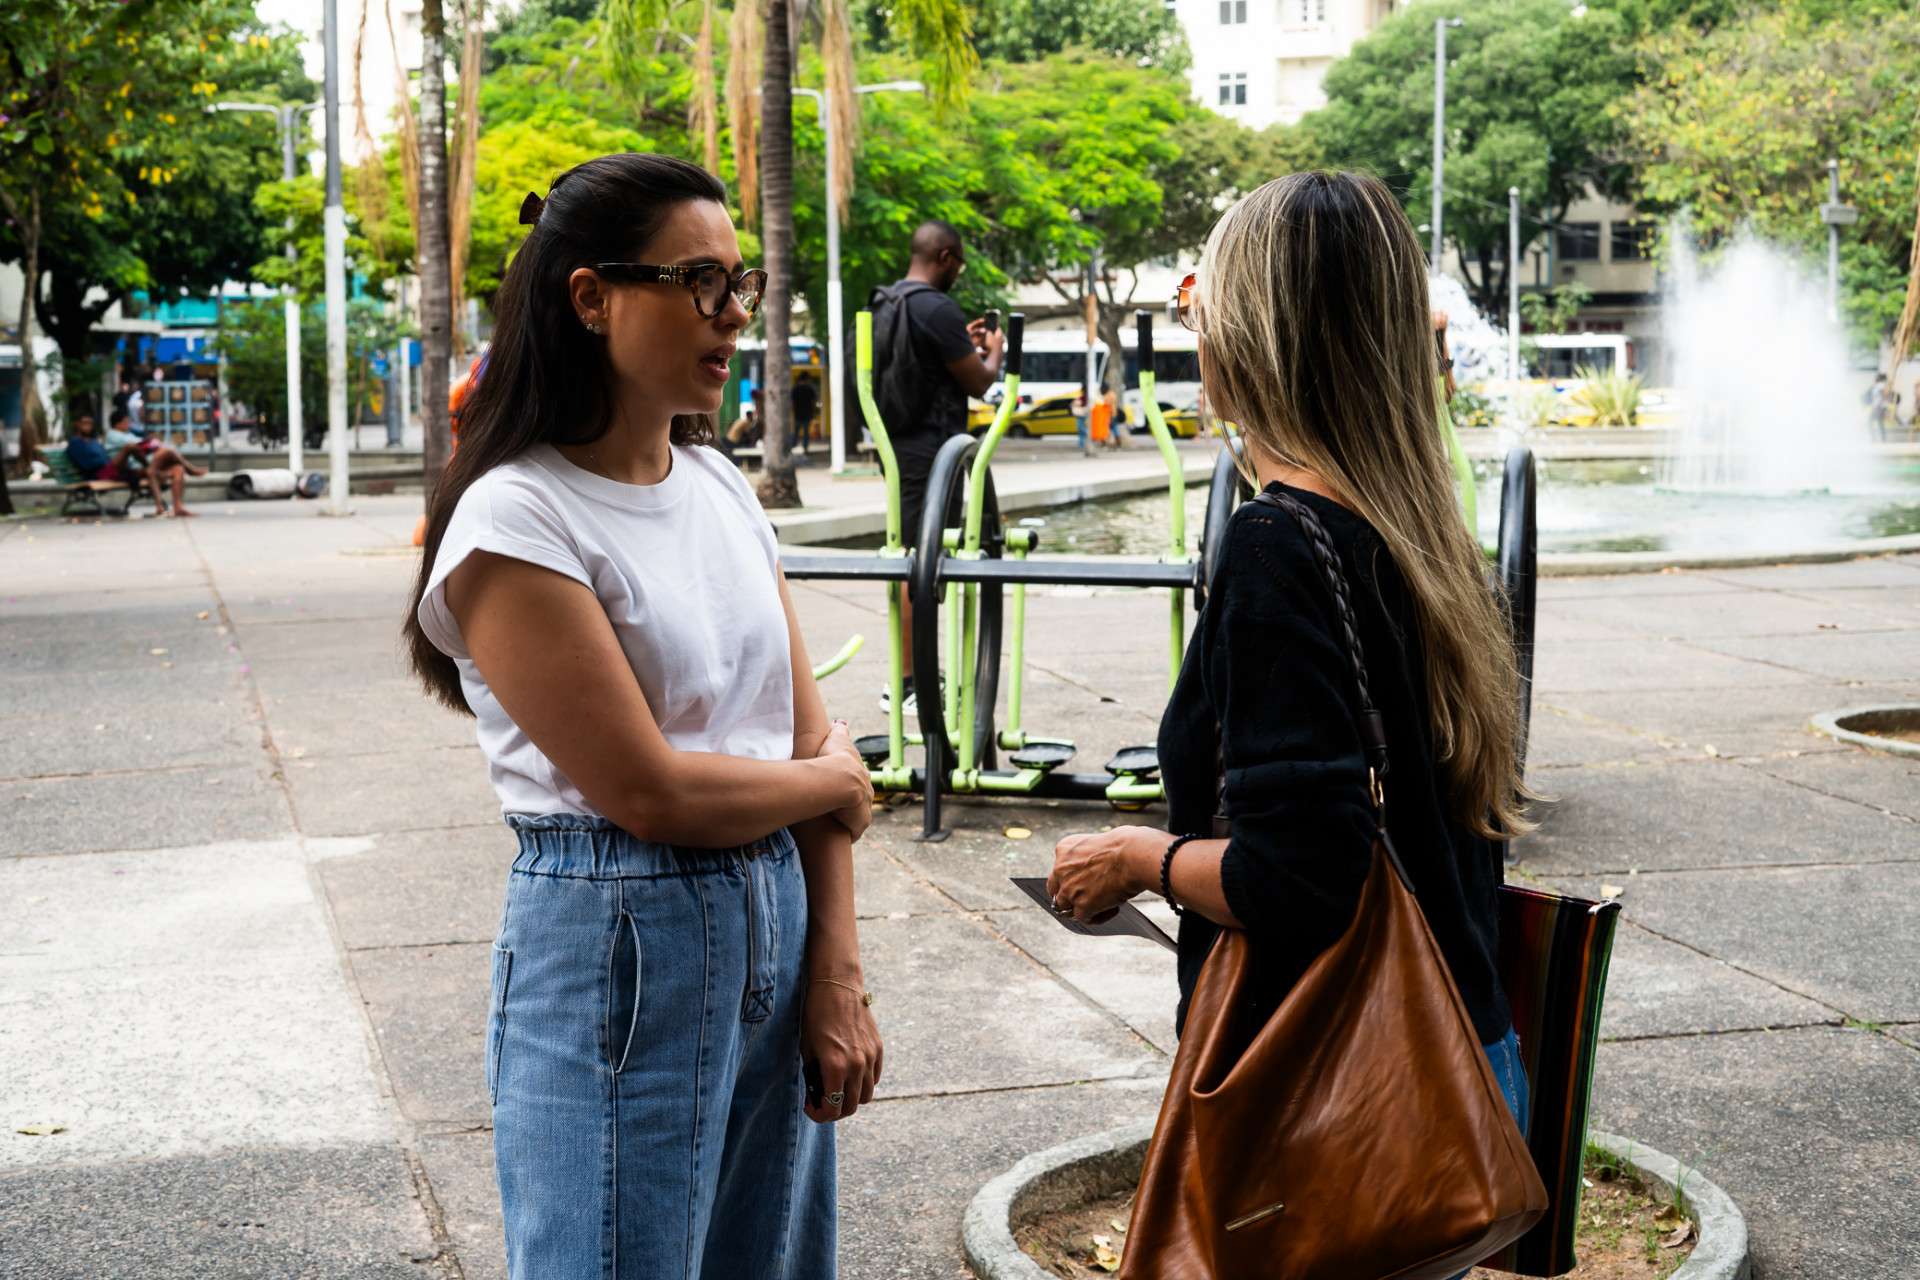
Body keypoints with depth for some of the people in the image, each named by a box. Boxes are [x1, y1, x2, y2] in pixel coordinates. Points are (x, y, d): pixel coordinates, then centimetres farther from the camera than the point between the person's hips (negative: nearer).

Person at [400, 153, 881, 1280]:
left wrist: (838, 976, 0)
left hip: (775, 925, 7)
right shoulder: (516, 522, -15)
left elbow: (810, 734, 6)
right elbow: (649, 793, -19)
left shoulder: (724, 489, 7)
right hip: (617, 952, -7)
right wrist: (838, 781, -3)